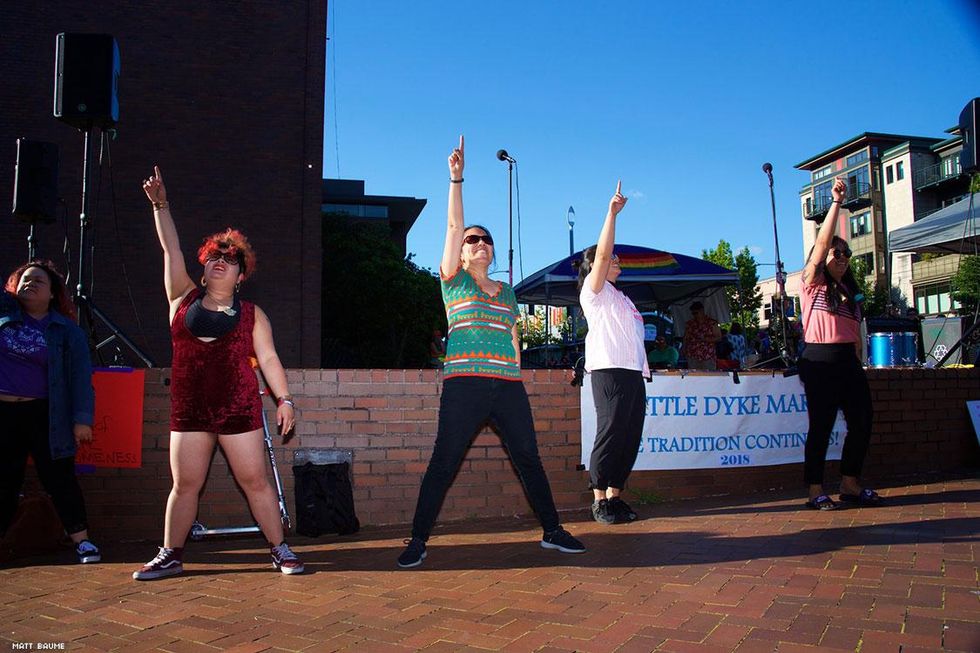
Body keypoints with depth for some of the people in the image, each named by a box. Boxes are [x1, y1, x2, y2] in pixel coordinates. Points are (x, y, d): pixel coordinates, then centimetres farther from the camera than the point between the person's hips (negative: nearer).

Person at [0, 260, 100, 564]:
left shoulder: (66, 330, 1)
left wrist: (82, 418, -9)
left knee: (59, 478, 0)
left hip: (44, 415, -2)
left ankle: (82, 541, 6)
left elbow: (80, 376, -3)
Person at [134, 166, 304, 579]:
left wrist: (284, 398, -5)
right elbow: (171, 248, 4)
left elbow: (268, 358, 3)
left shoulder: (251, 314, 7)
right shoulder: (184, 299, 10)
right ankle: (170, 555, 22)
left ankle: (280, 550, 11)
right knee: (185, 484, 7)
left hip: (239, 409, -1)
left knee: (255, 481, 2)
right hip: (189, 409, 1)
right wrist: (160, 204, -1)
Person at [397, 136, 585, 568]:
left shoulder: (506, 292, 19)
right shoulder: (454, 280, 7)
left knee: (529, 459, 6)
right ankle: (417, 541, 5)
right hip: (464, 384, -4)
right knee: (443, 463, -5)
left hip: (508, 385, 4)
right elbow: (454, 224, -1)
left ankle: (552, 531, 20)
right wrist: (456, 177, -5)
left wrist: (515, 375, 12)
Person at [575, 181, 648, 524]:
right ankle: (599, 500, -3)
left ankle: (615, 496, 13)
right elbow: (602, 254, -11)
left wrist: (643, 368, 14)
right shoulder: (594, 290, 5)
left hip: (633, 371, 8)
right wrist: (612, 212, -11)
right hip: (609, 369, -8)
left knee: (631, 437, 5)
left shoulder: (621, 298, 30)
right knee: (610, 435, -9)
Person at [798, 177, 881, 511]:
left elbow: (856, 331, 20)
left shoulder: (849, 290, 20)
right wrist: (836, 202, -17)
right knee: (821, 426, -4)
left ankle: (849, 484, 20)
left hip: (848, 362, 7)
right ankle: (815, 491, 5)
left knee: (862, 422, 6)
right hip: (820, 361, -7)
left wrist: (857, 363, 11)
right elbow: (822, 243, -12)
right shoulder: (813, 282, 1)